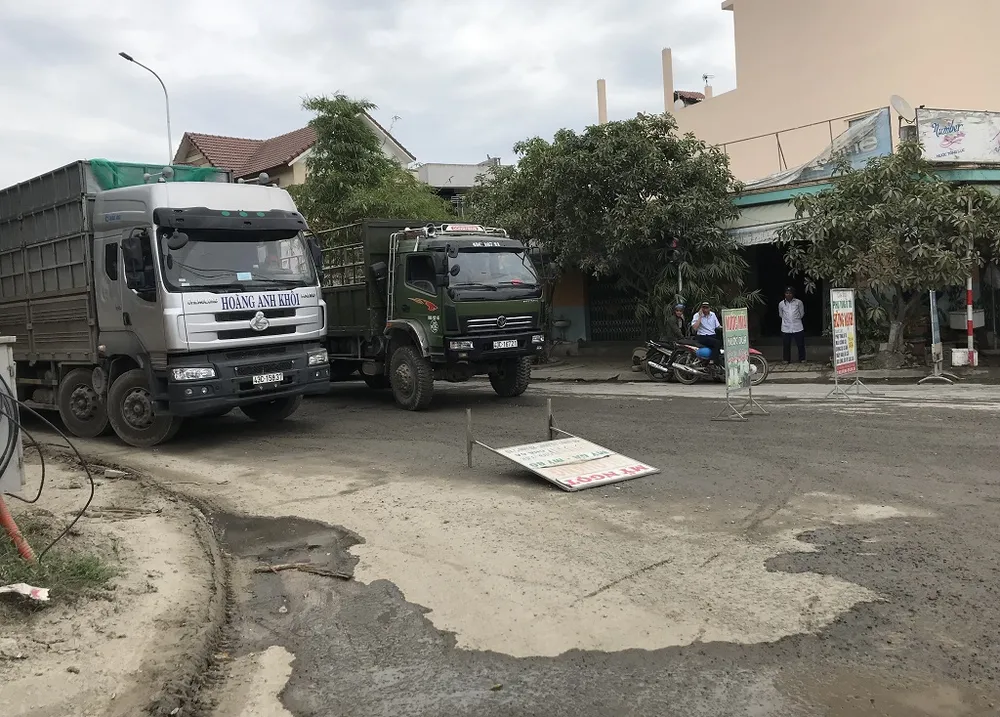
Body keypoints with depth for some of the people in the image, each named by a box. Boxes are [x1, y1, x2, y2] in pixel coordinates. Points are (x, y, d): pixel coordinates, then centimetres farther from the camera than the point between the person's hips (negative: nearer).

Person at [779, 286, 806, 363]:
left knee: (800, 345, 5)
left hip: (798, 328, -1)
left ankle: (802, 359, 17)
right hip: (786, 329, 1)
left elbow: (802, 314, 10)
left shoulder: (799, 302, -3)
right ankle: (787, 360, 16)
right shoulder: (781, 304, 2)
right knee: (786, 345, 4)